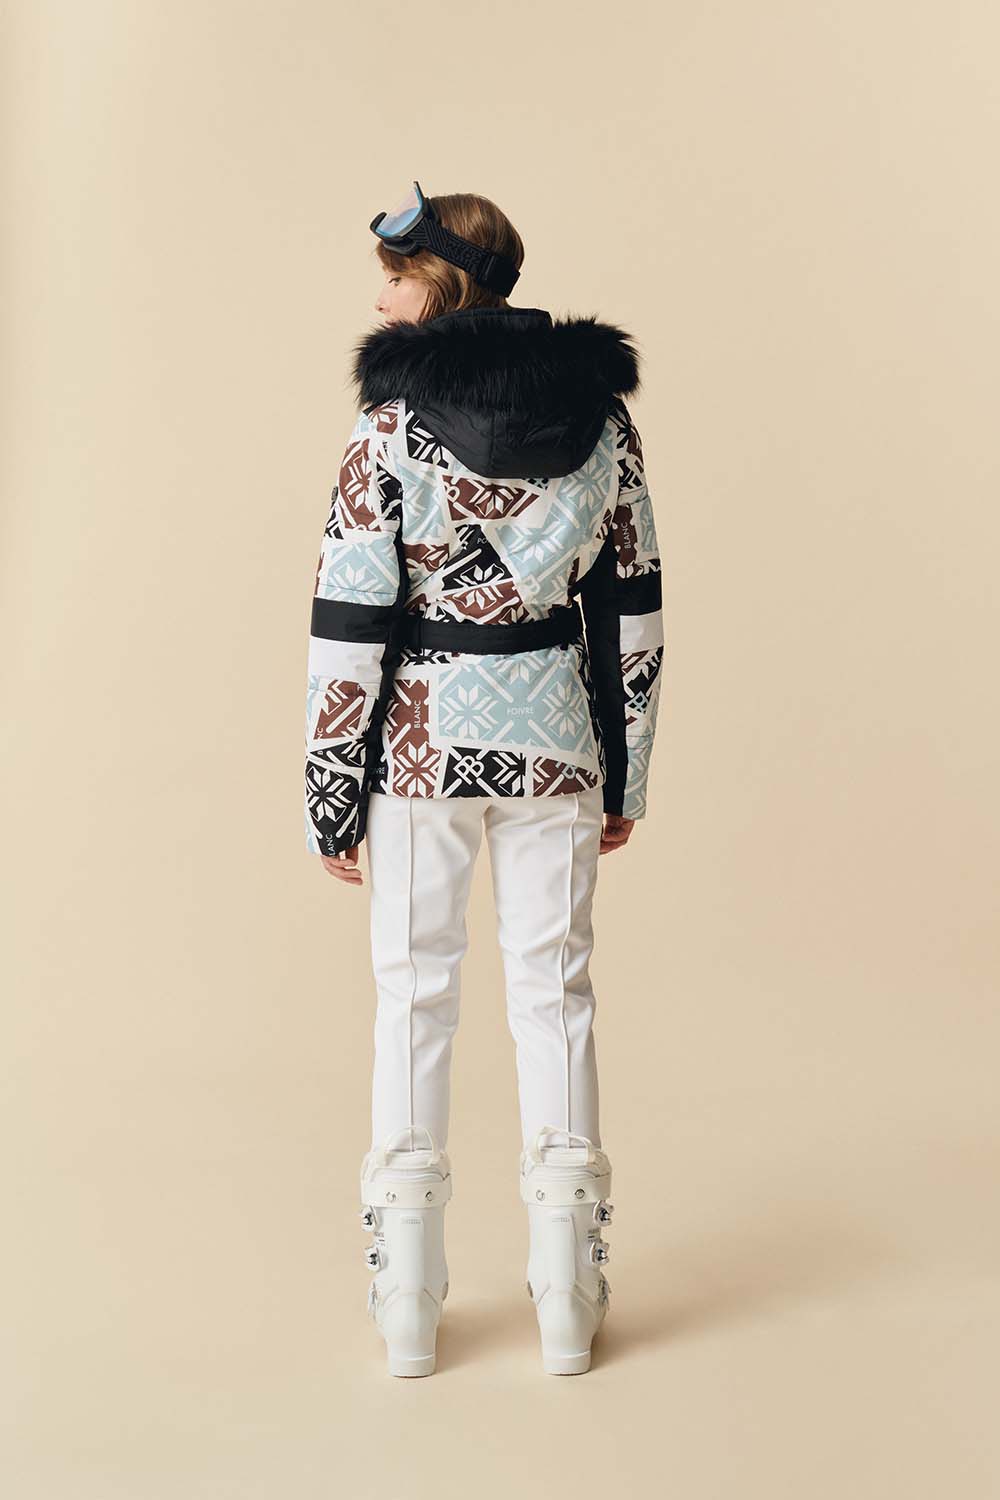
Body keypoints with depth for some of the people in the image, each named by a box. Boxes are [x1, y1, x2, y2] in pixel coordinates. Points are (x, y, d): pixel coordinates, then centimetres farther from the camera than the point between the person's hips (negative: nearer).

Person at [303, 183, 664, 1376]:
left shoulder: (394, 425, -12)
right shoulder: (601, 414, 1)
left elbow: (351, 627, -12)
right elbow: (635, 612, 5)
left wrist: (329, 799, -3)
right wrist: (625, 775, 13)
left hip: (424, 738, -3)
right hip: (555, 733, 3)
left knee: (413, 989, 9)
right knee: (554, 984, 11)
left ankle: (407, 1304, 16)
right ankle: (567, 1301, 17)